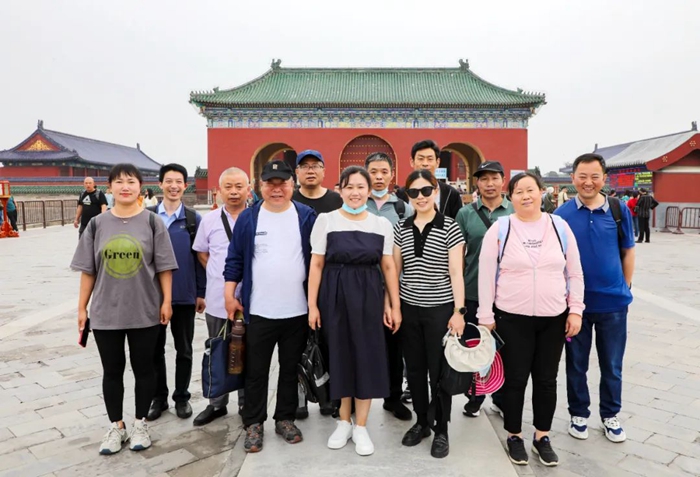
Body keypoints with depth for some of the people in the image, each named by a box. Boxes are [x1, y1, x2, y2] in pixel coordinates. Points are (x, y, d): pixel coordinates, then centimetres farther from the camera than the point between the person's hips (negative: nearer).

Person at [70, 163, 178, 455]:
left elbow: (164, 266, -2)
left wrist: (166, 301, -6)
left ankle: (140, 424, 27)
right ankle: (116, 427, 28)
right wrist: (82, 308, 5)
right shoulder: (97, 224, 2)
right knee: (112, 371, 12)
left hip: (145, 311, -1)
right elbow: (88, 270, 5)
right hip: (105, 312, 2)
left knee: (143, 368, 10)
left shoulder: (152, 222, -3)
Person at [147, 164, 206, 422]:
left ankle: (181, 397, 25)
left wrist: (201, 292, -1)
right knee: (155, 349, 11)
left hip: (185, 295, -1)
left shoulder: (194, 219, 0)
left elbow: (200, 258, 1)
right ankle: (159, 397, 27)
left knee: (184, 350, 10)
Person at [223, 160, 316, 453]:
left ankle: (285, 419, 30)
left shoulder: (307, 217, 0)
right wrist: (230, 295, -1)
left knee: (290, 369, 14)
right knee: (256, 372, 9)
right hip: (258, 311, 0)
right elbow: (235, 259, 3)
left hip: (297, 311, 1)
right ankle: (253, 423, 24)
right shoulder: (248, 218, 0)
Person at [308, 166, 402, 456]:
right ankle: (344, 422, 27)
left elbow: (388, 267, 5)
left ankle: (360, 427, 21)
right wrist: (312, 304, -5)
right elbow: (316, 265, -1)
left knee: (367, 357, 5)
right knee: (339, 355, 9)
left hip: (368, 296, 1)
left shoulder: (382, 224, 3)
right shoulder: (326, 220, -2)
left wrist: (395, 306, 1)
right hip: (334, 296, -1)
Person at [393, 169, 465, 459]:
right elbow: (394, 269, 9)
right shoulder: (401, 228, 5)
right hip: (408, 308, 4)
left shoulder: (449, 228, -6)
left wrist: (459, 311, -12)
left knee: (439, 371, 6)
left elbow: (456, 272, -7)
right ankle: (421, 422, 32)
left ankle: (441, 430, 24)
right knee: (414, 369, 13)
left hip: (440, 309, -3)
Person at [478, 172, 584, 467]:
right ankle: (514, 436, 27)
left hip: (554, 319, 2)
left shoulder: (560, 226, 2)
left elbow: (574, 273, 6)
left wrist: (576, 310, 1)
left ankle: (542, 436, 31)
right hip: (512, 318, -2)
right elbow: (486, 275, -4)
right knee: (515, 379, 8)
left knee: (546, 379, 13)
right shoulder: (499, 229, -5)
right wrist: (486, 316, -5)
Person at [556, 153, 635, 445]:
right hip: (575, 302, -1)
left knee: (612, 365, 14)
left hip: (613, 302, 1)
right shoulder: (562, 214, -5)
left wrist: (625, 288, 6)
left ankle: (610, 415, 34)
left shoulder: (619, 210, -2)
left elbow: (628, 252, 7)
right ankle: (579, 414, 31)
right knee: (576, 363, 13)